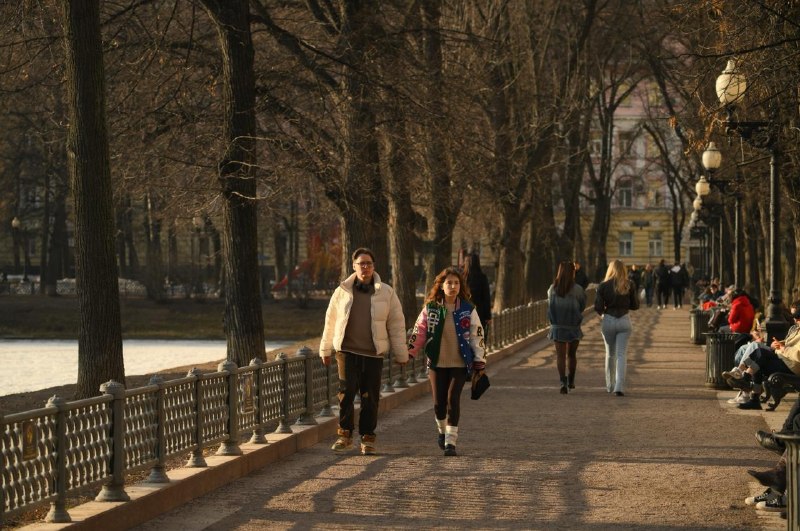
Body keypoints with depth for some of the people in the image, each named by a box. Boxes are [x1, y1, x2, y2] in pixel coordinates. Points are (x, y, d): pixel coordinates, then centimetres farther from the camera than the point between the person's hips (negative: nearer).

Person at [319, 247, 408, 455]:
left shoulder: (386, 293, 4)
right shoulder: (342, 291, 6)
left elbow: (396, 324, 7)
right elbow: (331, 321, 13)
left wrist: (401, 354, 6)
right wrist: (326, 350, 14)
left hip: (373, 354, 0)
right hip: (347, 352, 0)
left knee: (370, 398, 3)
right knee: (346, 393, -7)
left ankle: (368, 439, 13)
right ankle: (344, 435, 4)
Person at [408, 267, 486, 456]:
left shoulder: (468, 310, 2)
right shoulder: (431, 308, 2)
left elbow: (477, 336, 4)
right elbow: (419, 332, 7)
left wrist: (479, 362, 1)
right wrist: (408, 353, -1)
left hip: (460, 363, -1)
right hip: (437, 363, 1)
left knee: (453, 399, -10)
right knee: (439, 402, 2)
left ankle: (451, 441, -5)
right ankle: (442, 431, 31)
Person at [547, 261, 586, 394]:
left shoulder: (552, 289, -2)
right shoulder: (577, 289, -10)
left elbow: (550, 306, 8)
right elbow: (582, 306, 0)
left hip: (557, 327, 1)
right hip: (573, 327, -1)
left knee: (560, 355, 1)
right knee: (572, 355, 17)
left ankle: (563, 382, -15)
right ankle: (571, 381, 26)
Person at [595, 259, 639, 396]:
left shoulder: (603, 286, -5)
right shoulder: (628, 285, -2)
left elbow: (598, 307, -9)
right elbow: (635, 305, 2)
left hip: (608, 321, 0)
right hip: (624, 320, 0)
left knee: (610, 354, 17)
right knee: (622, 355, -1)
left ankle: (610, 385, 27)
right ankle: (619, 387, -13)